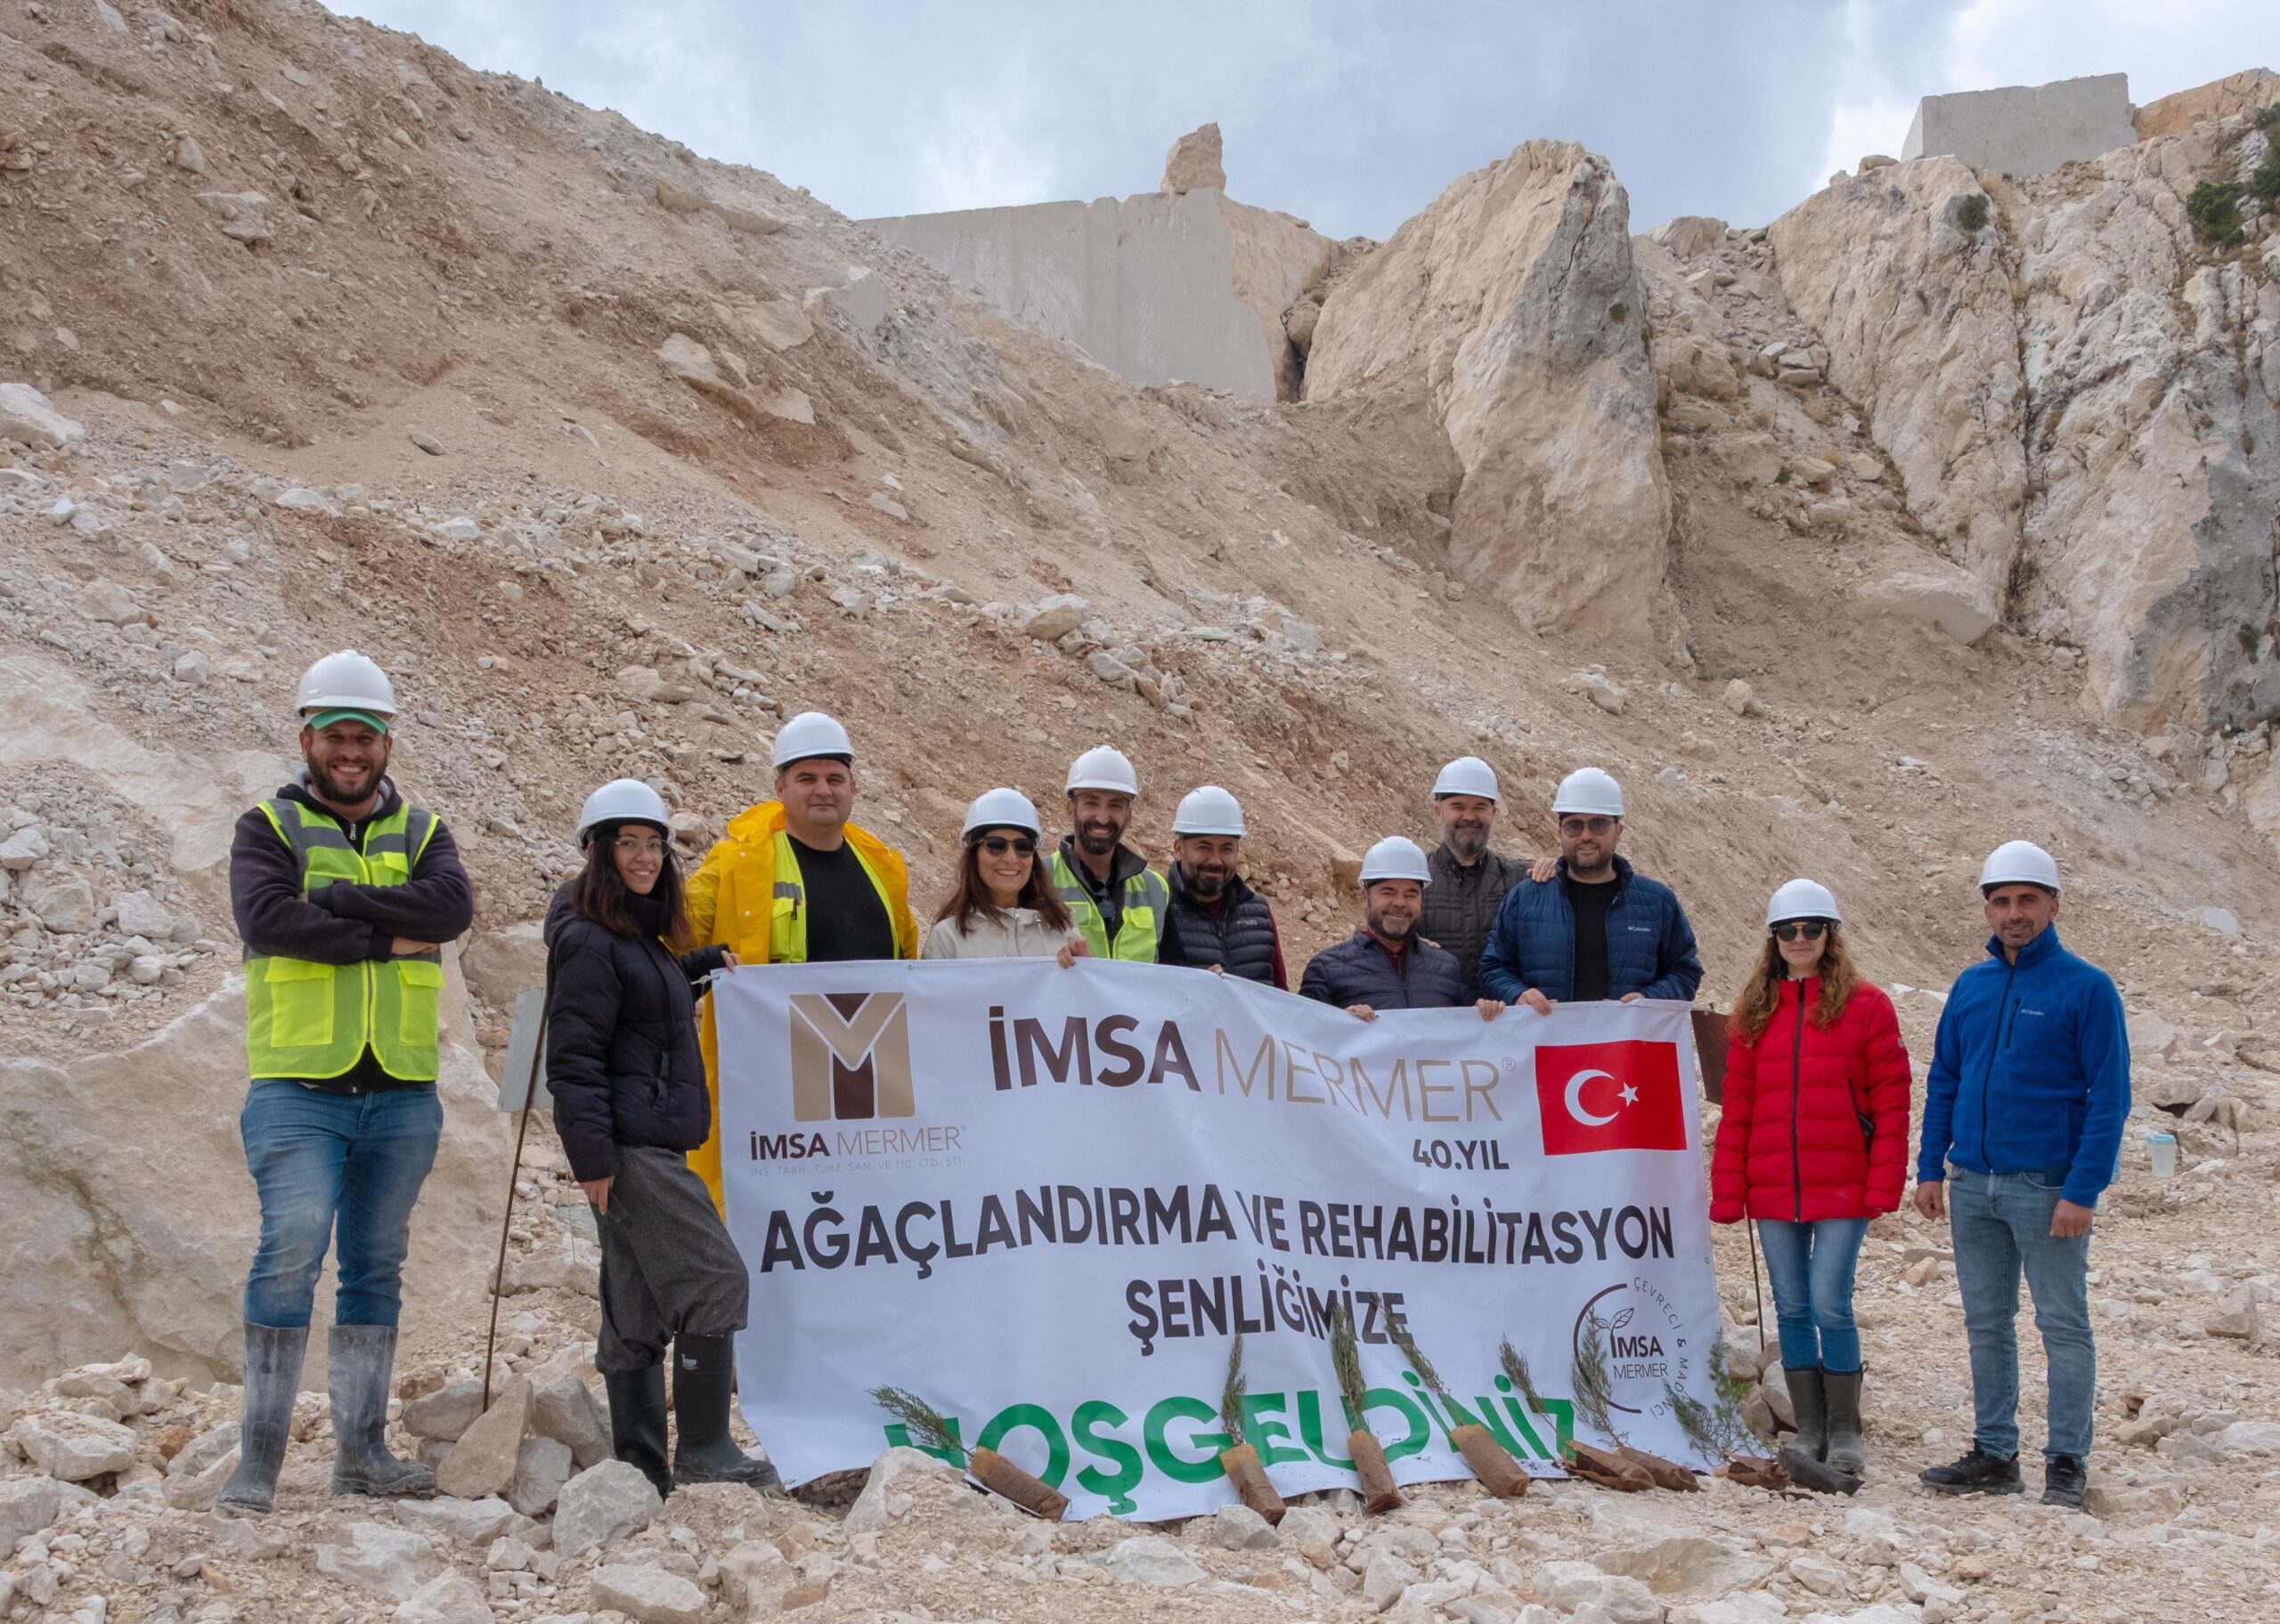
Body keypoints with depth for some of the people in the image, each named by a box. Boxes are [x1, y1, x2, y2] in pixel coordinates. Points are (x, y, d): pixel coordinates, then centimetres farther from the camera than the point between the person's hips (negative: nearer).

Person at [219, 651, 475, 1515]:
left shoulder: (420, 831, 12)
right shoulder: (270, 827, 5)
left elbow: (452, 905, -9)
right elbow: (266, 917, -15)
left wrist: (334, 899, -14)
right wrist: (387, 937, -13)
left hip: (402, 1093, 4)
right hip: (299, 1087, -3)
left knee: (376, 1265, 9)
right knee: (293, 1244, -15)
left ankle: (361, 1450, 16)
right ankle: (259, 1456, -8)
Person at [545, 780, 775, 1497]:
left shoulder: (641, 939, 18)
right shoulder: (588, 941, -11)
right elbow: (574, 1056, -15)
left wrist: (701, 966, 24)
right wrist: (591, 1155, -19)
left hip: (653, 1144, 10)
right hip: (628, 1146, -10)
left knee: (638, 1310, 10)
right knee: (716, 1278, -12)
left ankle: (642, 1469, 13)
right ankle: (702, 1450, -7)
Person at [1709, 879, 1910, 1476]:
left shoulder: (1865, 1005, -1)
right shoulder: (1756, 1010, 9)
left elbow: (1891, 1102, -3)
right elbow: (1736, 1107, 8)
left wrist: (1884, 1185, -10)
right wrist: (1728, 1192, 3)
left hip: (1843, 1190, -4)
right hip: (1773, 1191, 4)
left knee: (1830, 1305, -7)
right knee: (1792, 1309, 8)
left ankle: (1845, 1432, 8)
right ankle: (1808, 1429, 19)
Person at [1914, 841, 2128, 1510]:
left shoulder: (2086, 988, -7)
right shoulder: (1970, 987, 9)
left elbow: (2109, 1097, -10)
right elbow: (1942, 1081, 14)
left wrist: (2082, 1192, -16)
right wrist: (1930, 1168, 6)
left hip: (2047, 1189, -5)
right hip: (1972, 1185, 5)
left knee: (2063, 1326, 3)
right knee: (1986, 1323, 11)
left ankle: (2067, 1463, 10)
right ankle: (1994, 1454, 21)